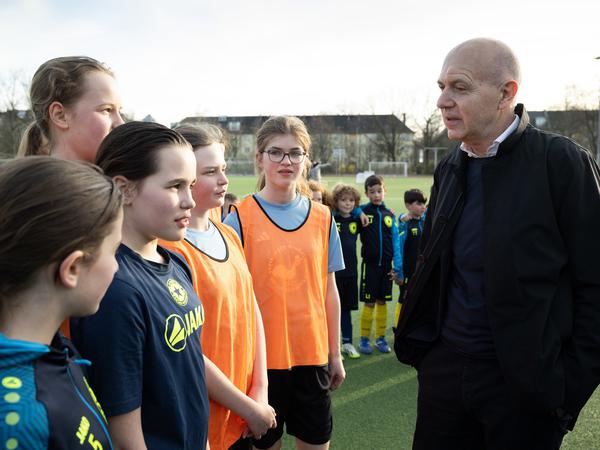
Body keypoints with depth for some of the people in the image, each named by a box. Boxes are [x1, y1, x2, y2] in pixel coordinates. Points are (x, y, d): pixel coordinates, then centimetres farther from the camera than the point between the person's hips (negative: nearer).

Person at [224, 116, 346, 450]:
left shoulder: (322, 218, 3)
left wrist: (335, 353, 8)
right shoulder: (240, 219, -7)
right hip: (260, 355, -3)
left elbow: (329, 290, 7)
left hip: (312, 353, 3)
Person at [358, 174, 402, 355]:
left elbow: (395, 241, 5)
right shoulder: (362, 211, -2)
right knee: (369, 303, 0)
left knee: (382, 301, 10)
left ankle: (381, 338, 21)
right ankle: (364, 339, 13)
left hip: (386, 264, 3)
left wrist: (397, 266, -1)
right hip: (370, 264, -3)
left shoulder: (389, 215, 5)